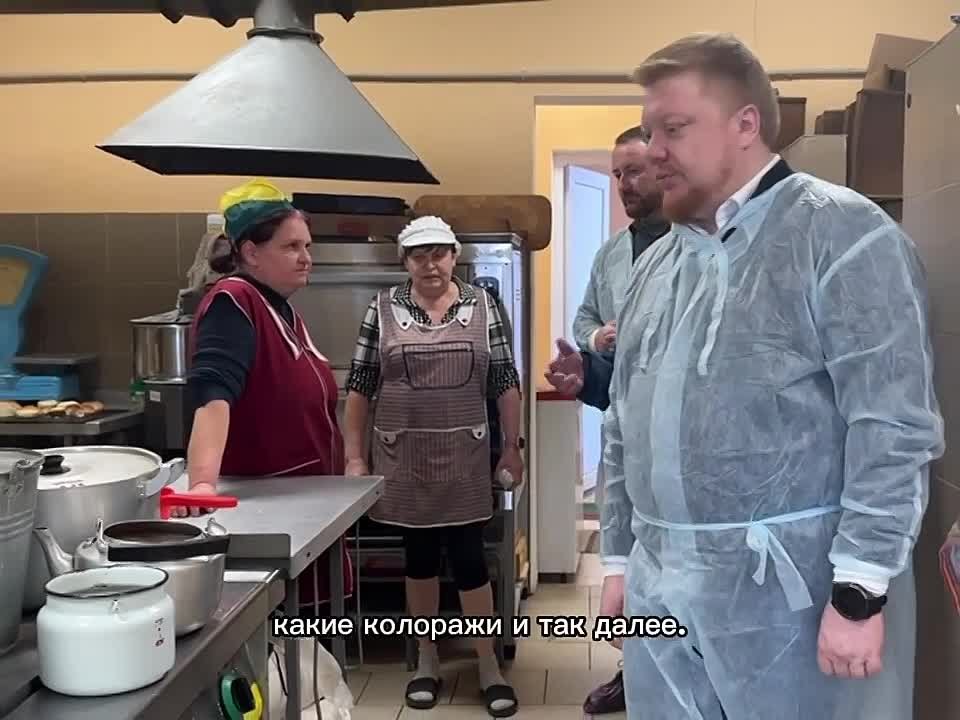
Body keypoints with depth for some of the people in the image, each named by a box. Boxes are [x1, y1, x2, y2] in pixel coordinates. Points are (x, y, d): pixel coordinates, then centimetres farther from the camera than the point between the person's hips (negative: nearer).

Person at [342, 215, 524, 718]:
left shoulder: (482, 305, 1)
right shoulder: (383, 308, 0)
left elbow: (505, 383, 3)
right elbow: (359, 388, 1)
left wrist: (512, 448, 1)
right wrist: (355, 456, -1)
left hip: (464, 458, 0)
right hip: (403, 458, 1)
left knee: (469, 558, 1)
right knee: (419, 557, 11)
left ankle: (489, 666, 16)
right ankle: (427, 660, 27)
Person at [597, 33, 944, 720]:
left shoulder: (840, 232, -7)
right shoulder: (656, 264, 14)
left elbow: (894, 425, -14)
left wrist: (861, 589, -17)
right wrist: (620, 558, 15)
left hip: (793, 589, -6)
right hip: (663, 592, 6)